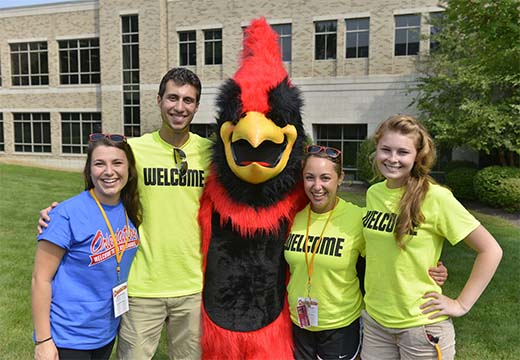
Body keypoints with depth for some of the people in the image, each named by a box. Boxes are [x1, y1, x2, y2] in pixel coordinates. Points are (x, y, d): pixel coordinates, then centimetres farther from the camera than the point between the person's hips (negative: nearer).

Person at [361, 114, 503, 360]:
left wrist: (461, 304, -11)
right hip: (374, 318, 5)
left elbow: (490, 250, -12)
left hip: (421, 325, -4)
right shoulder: (373, 193, -1)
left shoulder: (435, 197, -17)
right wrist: (373, 289, 6)